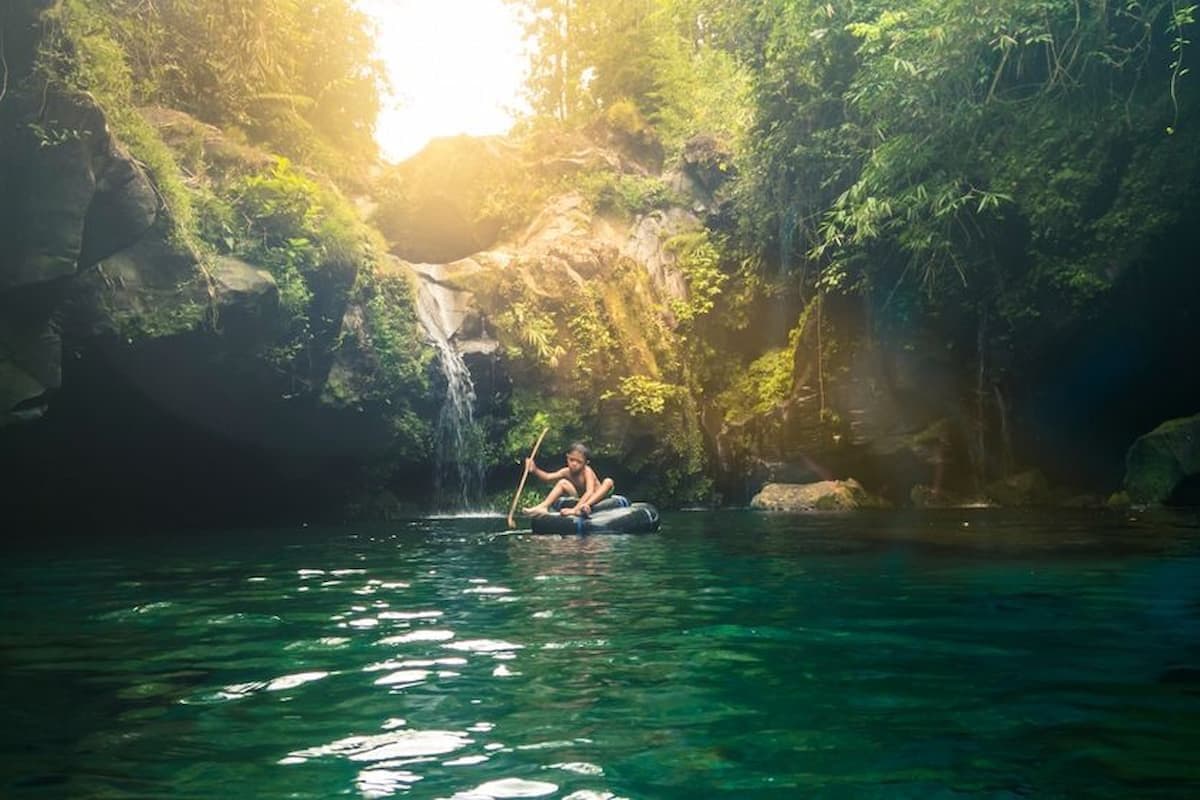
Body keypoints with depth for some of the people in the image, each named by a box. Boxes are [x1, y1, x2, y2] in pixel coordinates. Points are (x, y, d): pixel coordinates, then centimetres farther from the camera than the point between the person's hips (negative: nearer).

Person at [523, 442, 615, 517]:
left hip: (593, 499, -4)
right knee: (563, 482, -13)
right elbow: (547, 477, -11)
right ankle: (543, 507, -23)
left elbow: (590, 492, -35)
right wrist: (535, 470, -32)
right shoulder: (566, 471, -6)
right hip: (578, 500, 4)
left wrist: (576, 508, -46)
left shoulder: (587, 471, -22)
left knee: (608, 482, -32)